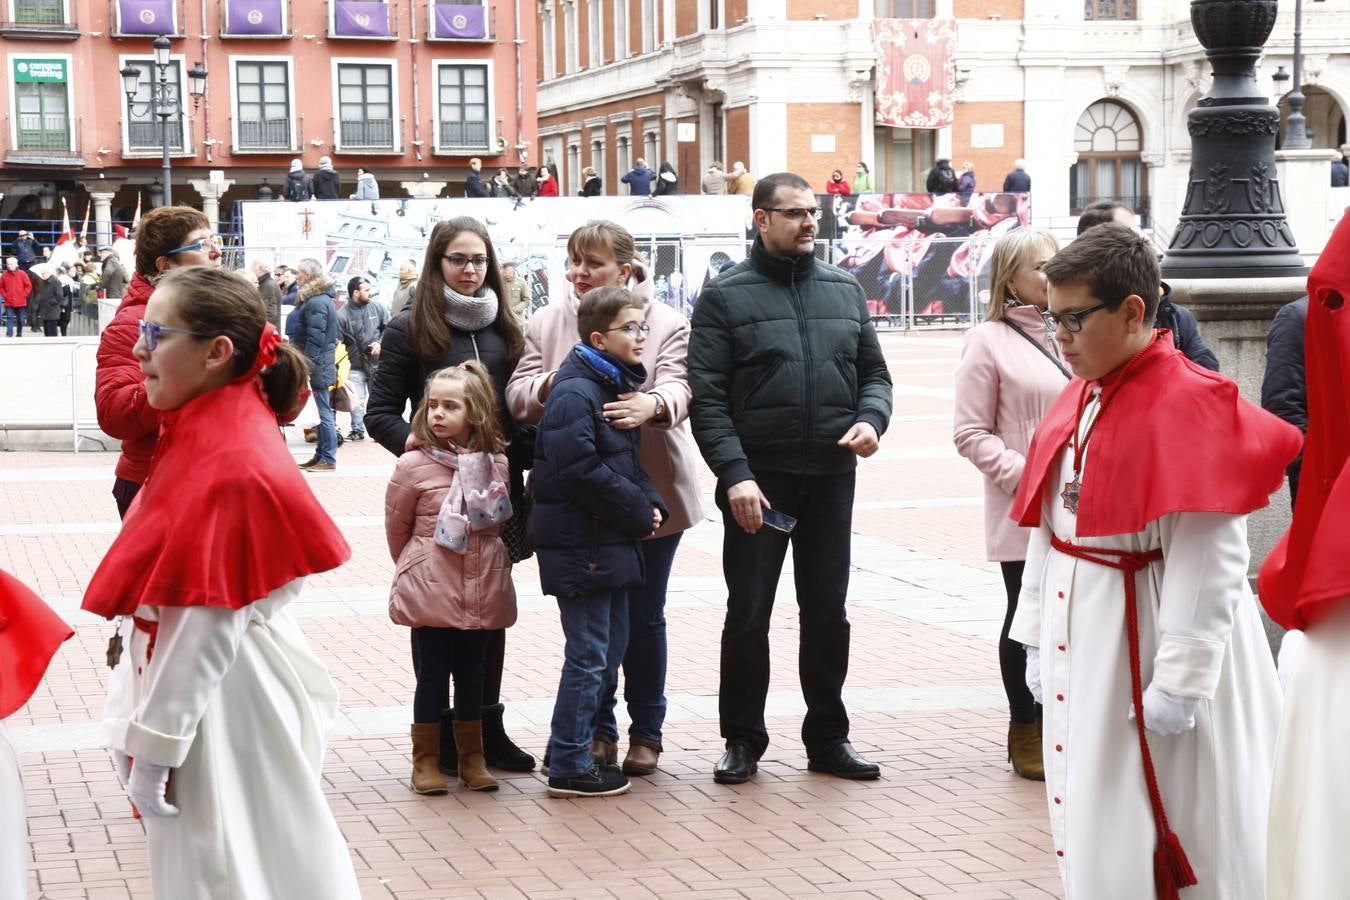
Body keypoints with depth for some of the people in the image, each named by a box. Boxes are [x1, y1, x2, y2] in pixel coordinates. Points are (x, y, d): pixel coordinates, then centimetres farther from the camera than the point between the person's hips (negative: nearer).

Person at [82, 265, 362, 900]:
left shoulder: (231, 462, -22)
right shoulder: (206, 430, 8)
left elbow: (206, 623, -22)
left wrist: (152, 746, -19)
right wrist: (137, 722, 17)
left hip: (218, 702, -9)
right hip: (209, 691, 9)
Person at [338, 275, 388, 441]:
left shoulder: (378, 308, -2)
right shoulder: (342, 315, -11)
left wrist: (380, 343, -9)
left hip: (377, 362, 2)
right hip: (356, 365, -2)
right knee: (356, 400, -1)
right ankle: (357, 430, 13)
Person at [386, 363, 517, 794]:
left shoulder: (495, 463, -1)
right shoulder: (414, 465, -10)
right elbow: (396, 527, 2)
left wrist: (479, 560, 12)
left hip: (481, 588, 3)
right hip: (432, 591, -3)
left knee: (472, 673, 13)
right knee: (433, 674, 4)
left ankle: (472, 758, 24)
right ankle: (426, 760, 15)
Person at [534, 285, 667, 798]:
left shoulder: (616, 386, 14)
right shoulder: (574, 394, -17)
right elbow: (581, 472, -25)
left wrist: (650, 503, 3)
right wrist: (639, 511, -16)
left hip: (611, 542, 10)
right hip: (582, 546, -10)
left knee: (611, 645, 17)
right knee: (589, 654, -4)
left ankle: (569, 748, 27)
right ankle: (569, 767, 4)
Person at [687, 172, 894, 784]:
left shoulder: (844, 291, 11)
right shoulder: (726, 296, -2)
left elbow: (873, 372, 16)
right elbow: (706, 395, -7)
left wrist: (872, 419, -5)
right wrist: (734, 472, -17)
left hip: (832, 478, 4)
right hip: (758, 480, -4)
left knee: (827, 612, 10)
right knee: (748, 615, 3)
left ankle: (828, 739, 20)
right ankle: (742, 741, 15)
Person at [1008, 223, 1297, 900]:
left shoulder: (1188, 406, -18)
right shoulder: (1078, 399, 8)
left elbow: (1209, 561, -21)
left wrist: (1180, 678, -21)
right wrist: (1036, 637, 13)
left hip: (1152, 637, -8)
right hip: (1079, 638, 8)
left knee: (1196, 837, 2)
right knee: (1094, 837, 15)